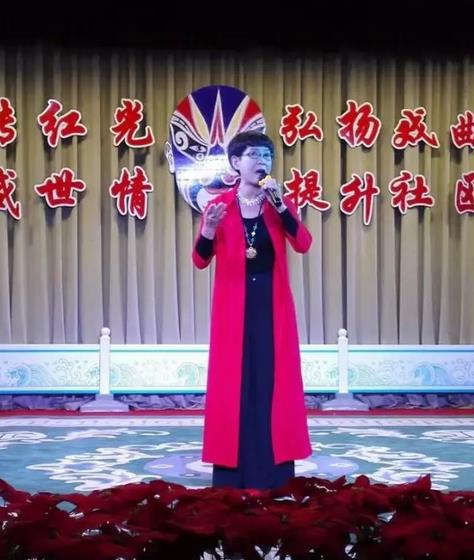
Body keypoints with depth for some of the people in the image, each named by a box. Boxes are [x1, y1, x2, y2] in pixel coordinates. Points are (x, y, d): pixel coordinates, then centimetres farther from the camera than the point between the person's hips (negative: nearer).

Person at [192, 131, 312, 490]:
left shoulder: (281, 204, 4)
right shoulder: (220, 206, 0)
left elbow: (303, 244, -11)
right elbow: (201, 261, -4)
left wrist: (280, 206, -19)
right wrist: (209, 230, -22)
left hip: (272, 305, 1)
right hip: (234, 305, -1)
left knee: (274, 378, 2)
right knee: (234, 378, 0)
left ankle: (274, 467, 9)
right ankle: (234, 468, 6)